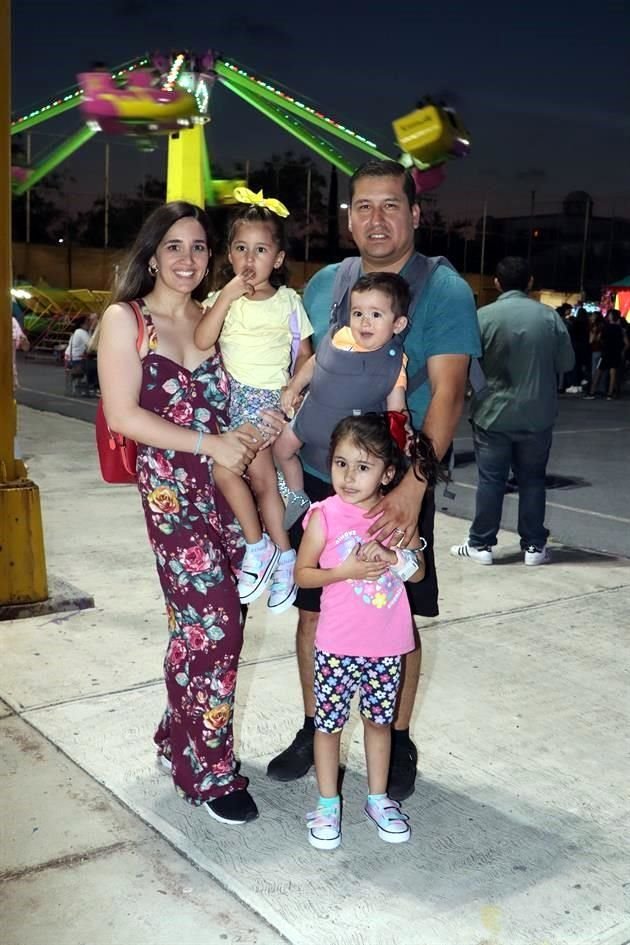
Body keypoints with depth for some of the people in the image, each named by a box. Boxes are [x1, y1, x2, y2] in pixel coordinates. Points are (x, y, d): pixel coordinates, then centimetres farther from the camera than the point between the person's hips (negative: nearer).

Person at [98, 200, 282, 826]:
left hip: (229, 482, 5)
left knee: (204, 621, 8)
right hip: (172, 487, -5)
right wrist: (210, 444, -16)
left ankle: (180, 739, 29)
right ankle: (209, 772, 8)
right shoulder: (125, 319, -2)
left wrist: (253, 429, -6)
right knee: (213, 624, -9)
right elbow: (123, 414, -10)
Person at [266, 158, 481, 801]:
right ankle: (314, 728, 31)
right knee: (313, 608, 11)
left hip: (396, 487, -4)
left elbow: (447, 393, -16)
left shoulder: (443, 289, -8)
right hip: (318, 479, 4)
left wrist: (411, 488, -26)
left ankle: (398, 742, 28)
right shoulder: (323, 284, 7)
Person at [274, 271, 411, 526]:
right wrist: (292, 388, 0)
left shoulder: (394, 362, -17)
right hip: (311, 416, 4)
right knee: (282, 448, 17)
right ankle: (298, 499, 38)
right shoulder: (338, 336, -11)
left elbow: (396, 409, -15)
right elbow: (314, 363, 8)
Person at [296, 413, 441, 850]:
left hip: (387, 645, 3)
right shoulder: (324, 516, -12)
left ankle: (378, 798, 36)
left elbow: (419, 570, 4)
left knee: (379, 719, 18)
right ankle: (328, 805, 28)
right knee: (329, 723, 10)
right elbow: (302, 573, -6)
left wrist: (391, 558, -17)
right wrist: (346, 571, -21)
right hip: (338, 646, -2)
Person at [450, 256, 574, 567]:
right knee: (532, 479, 10)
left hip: (493, 412, -2)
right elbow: (566, 363, 2)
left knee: (491, 479, 5)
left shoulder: (483, 316, -10)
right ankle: (534, 546, 14)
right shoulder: (550, 316, -3)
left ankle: (481, 544, 10)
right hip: (537, 414, 2)